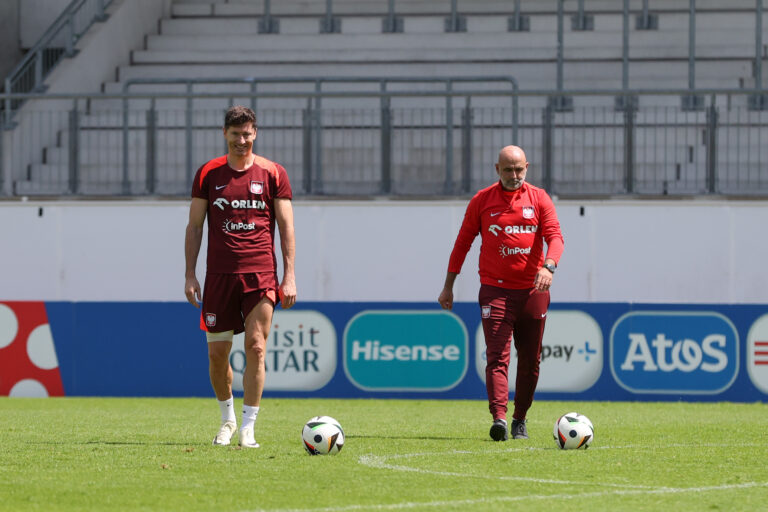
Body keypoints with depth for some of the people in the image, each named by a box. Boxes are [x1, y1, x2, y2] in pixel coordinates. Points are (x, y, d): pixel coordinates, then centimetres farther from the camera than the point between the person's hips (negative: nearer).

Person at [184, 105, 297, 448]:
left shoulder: (273, 174, 4)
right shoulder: (208, 174, 7)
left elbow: (286, 226, 5)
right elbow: (194, 226, 9)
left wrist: (289, 276, -2)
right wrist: (190, 275, 2)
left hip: (261, 273, -1)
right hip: (219, 274, 2)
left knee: (256, 348, -10)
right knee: (217, 352, 3)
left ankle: (248, 427, -5)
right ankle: (227, 419, 24)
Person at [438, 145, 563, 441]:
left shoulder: (539, 198, 6)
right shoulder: (482, 201, 5)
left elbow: (554, 236, -4)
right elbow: (463, 242, 10)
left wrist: (549, 266, -25)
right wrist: (448, 286, 10)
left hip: (532, 291, 2)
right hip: (495, 290, -2)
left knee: (530, 361, 7)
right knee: (497, 357, -14)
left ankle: (520, 420, 22)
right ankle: (499, 419, -25)